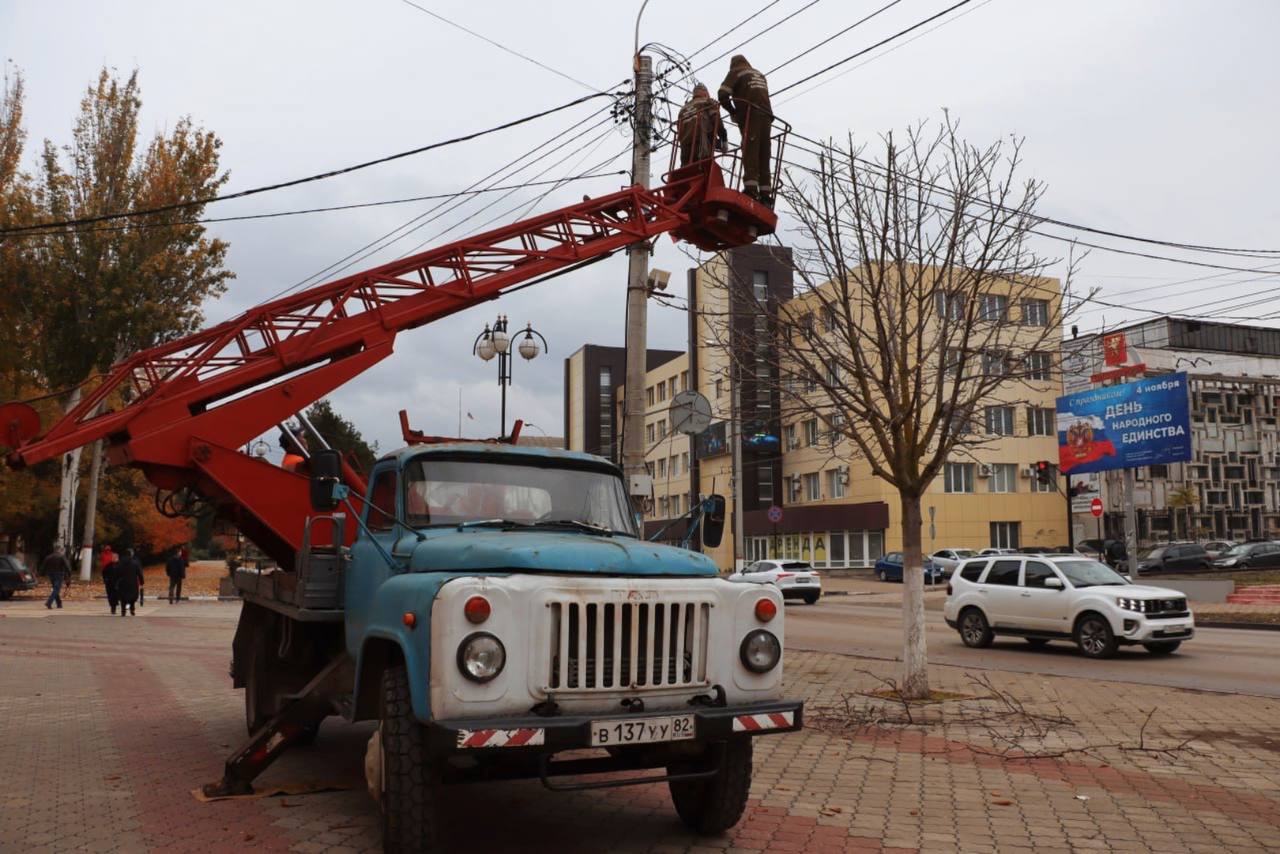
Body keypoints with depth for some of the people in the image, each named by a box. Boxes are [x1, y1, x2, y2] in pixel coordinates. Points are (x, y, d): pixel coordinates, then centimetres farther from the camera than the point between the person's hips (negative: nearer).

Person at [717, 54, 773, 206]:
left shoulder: (735, 72, 14)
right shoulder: (760, 75, 31)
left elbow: (723, 94, 1)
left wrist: (733, 112, 14)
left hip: (750, 113, -5)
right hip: (766, 114, 5)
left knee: (750, 149, -13)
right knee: (763, 155, 2)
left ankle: (750, 187, -28)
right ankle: (765, 193, -6)